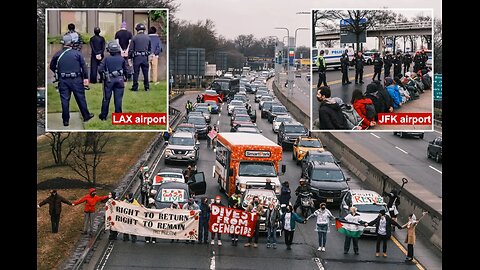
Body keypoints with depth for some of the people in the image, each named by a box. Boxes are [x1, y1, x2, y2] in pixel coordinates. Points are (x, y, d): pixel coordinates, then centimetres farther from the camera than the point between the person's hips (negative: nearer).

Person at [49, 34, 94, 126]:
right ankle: (86, 116, 21)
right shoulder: (77, 53, -2)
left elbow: (52, 67, 10)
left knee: (64, 100, 5)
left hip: (63, 81, 1)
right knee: (80, 98, 11)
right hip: (76, 80, -1)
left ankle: (66, 120, 7)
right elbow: (84, 66, -5)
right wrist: (86, 78, -3)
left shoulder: (57, 55, 0)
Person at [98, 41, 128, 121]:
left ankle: (103, 116, 16)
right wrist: (123, 76, 21)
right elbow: (126, 71, 3)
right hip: (119, 80, 1)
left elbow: (100, 69, -7)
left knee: (106, 99, 9)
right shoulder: (122, 59, -1)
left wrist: (104, 75, 11)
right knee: (118, 99, 4)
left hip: (109, 81, 0)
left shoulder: (106, 59, -5)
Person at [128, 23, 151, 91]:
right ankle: (147, 86, 12)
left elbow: (131, 49, -3)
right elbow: (150, 48, 14)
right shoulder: (147, 38, 6)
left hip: (137, 57, -3)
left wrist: (129, 57, 6)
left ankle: (135, 87, 4)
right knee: (145, 73, 9)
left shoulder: (134, 38, -4)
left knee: (136, 73, 2)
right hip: (145, 57, 3)